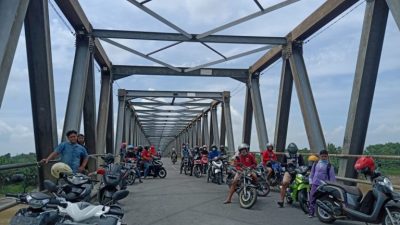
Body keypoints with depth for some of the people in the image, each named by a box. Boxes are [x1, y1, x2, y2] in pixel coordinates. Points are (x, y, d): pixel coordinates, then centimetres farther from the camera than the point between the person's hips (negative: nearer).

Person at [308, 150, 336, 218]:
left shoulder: (329, 166, 1)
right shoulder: (315, 164, 10)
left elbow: (332, 176, 2)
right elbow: (311, 173, 16)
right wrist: (311, 182, 10)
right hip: (315, 184, 2)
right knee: (312, 198, -1)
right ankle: (311, 213, 6)